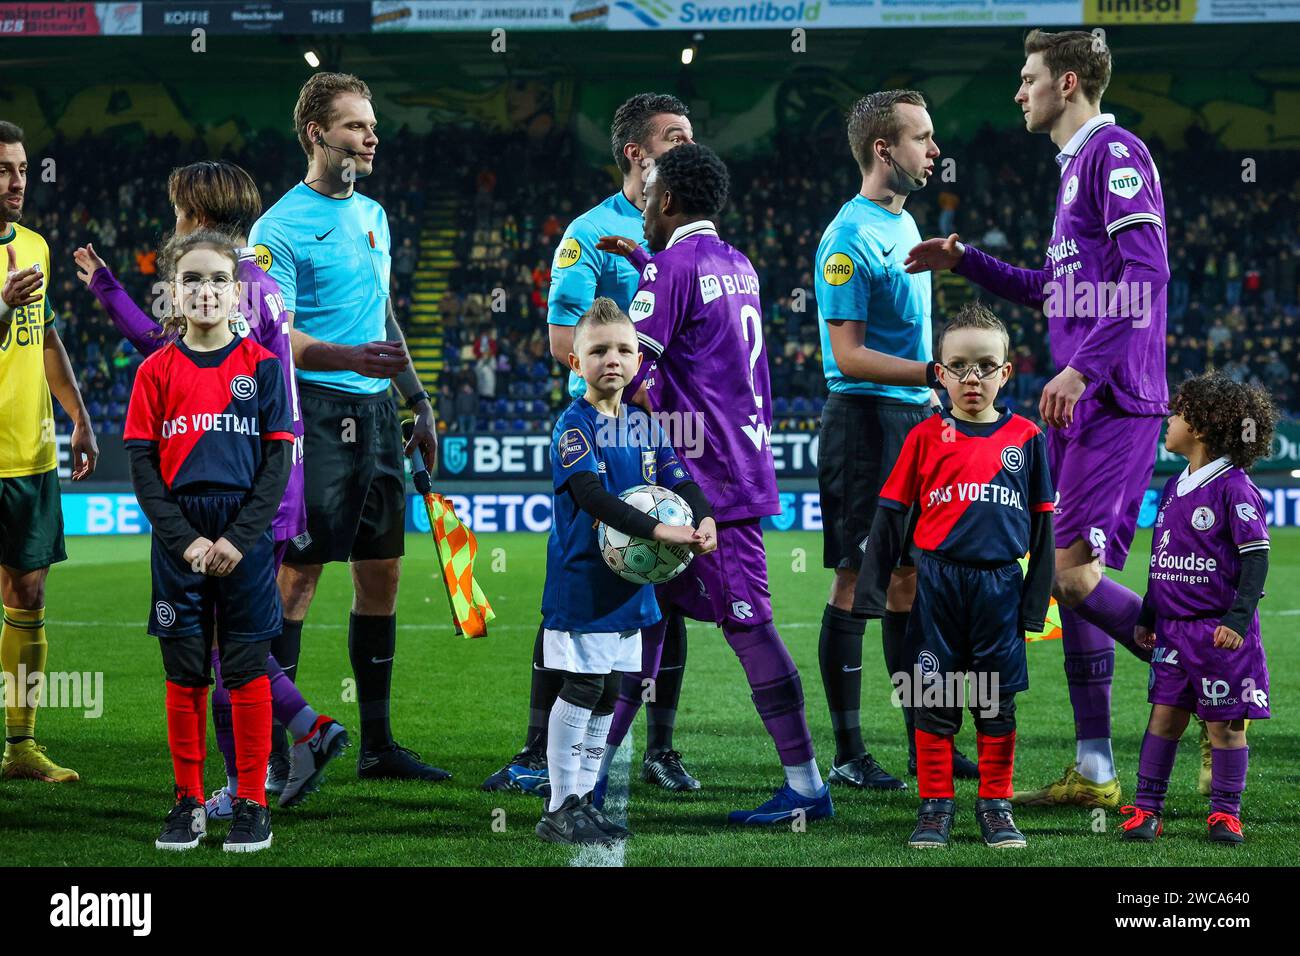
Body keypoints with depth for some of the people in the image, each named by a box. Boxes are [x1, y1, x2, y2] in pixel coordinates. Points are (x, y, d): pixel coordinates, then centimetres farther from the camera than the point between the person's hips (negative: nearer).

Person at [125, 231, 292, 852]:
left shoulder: (262, 366, 1)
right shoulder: (158, 371, 3)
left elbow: (277, 462, -1)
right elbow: (142, 465, 1)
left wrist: (239, 539, -10)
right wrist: (185, 541, -9)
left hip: (245, 538, -1)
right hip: (178, 538, 1)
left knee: (247, 670, 1)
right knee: (185, 673, 5)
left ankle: (252, 804, 9)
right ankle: (189, 802, 14)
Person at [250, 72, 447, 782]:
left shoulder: (373, 216, 16)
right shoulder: (280, 227, -9)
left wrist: (417, 401, 21)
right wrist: (353, 358, -29)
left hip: (375, 412, 8)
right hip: (317, 411, -8)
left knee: (381, 571, 9)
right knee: (298, 572, -8)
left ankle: (377, 744, 15)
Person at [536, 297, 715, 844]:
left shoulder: (645, 426, 9)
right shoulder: (573, 425, -12)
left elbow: (680, 481, 4)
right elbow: (593, 496, -25)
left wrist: (704, 520, -19)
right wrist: (659, 531, -34)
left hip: (629, 583, 7)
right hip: (581, 579, -7)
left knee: (607, 696, 11)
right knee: (581, 691, -5)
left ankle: (583, 800, 20)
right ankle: (560, 810, 3)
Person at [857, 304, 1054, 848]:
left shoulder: (1024, 438, 4)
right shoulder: (926, 437, 2)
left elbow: (1041, 523, 8)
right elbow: (891, 513, 7)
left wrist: (1036, 598, 5)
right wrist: (871, 586, 3)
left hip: (1000, 585, 0)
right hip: (937, 583, 0)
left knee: (997, 701, 6)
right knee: (933, 700, 3)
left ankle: (996, 805, 16)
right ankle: (934, 806, 11)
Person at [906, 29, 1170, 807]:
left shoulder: (1115, 152, -9)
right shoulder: (1077, 166, 21)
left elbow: (1145, 273, -20)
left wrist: (1083, 370, -23)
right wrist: (964, 262, 30)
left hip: (1114, 405, -10)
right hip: (1081, 407, 10)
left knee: (1077, 576, -16)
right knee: (1072, 581, 7)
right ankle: (1094, 772, 10)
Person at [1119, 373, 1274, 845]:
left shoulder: (1234, 487, -11)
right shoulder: (1173, 488, 12)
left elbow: (1256, 556, -13)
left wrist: (1239, 618, -20)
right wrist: (1146, 617, 20)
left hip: (1218, 629, -6)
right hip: (1173, 628, 6)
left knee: (1224, 722, 2)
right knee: (1165, 713, 5)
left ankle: (1226, 813, 11)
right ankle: (1146, 808, 7)